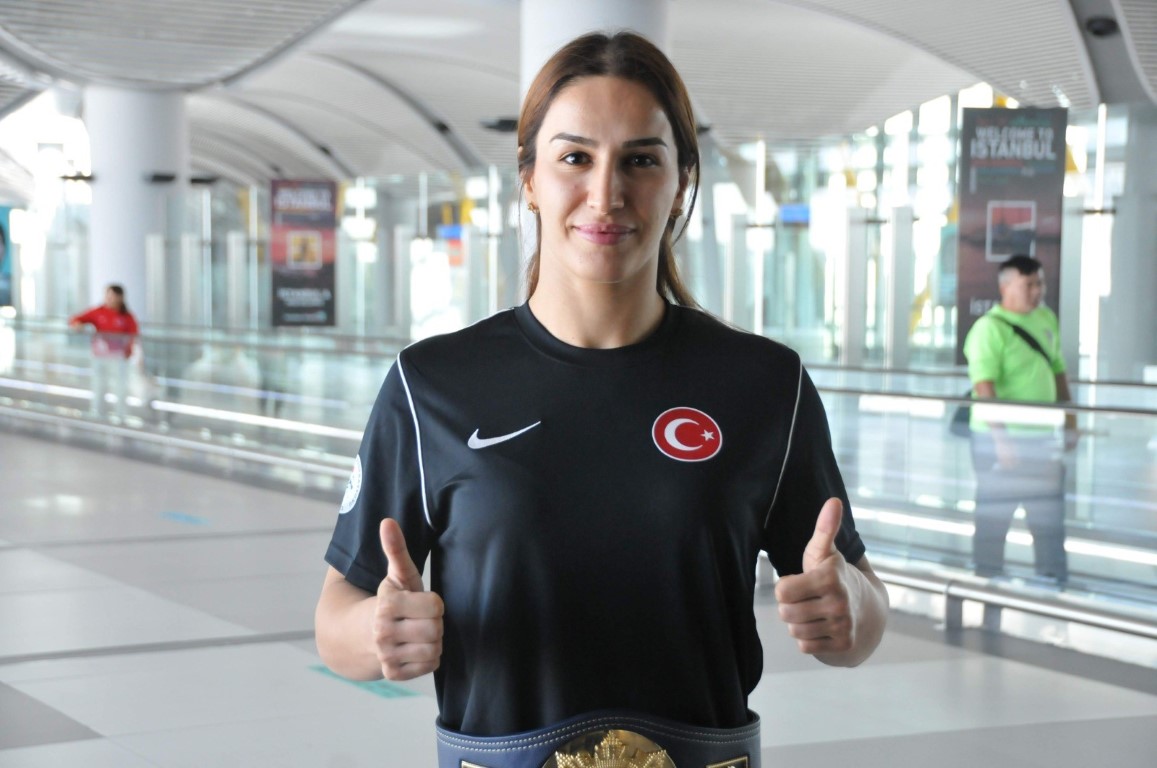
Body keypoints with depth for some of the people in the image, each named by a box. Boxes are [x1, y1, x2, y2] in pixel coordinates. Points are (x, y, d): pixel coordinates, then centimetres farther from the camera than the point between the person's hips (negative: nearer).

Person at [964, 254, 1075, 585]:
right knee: (993, 519, 4)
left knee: (1050, 518, 13)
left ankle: (1055, 582, 23)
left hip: (1043, 438, 7)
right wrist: (1001, 439, -27)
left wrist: (1069, 421, 15)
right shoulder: (989, 328, -15)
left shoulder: (1047, 319, 9)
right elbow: (984, 387, -22)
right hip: (1000, 439, -7)